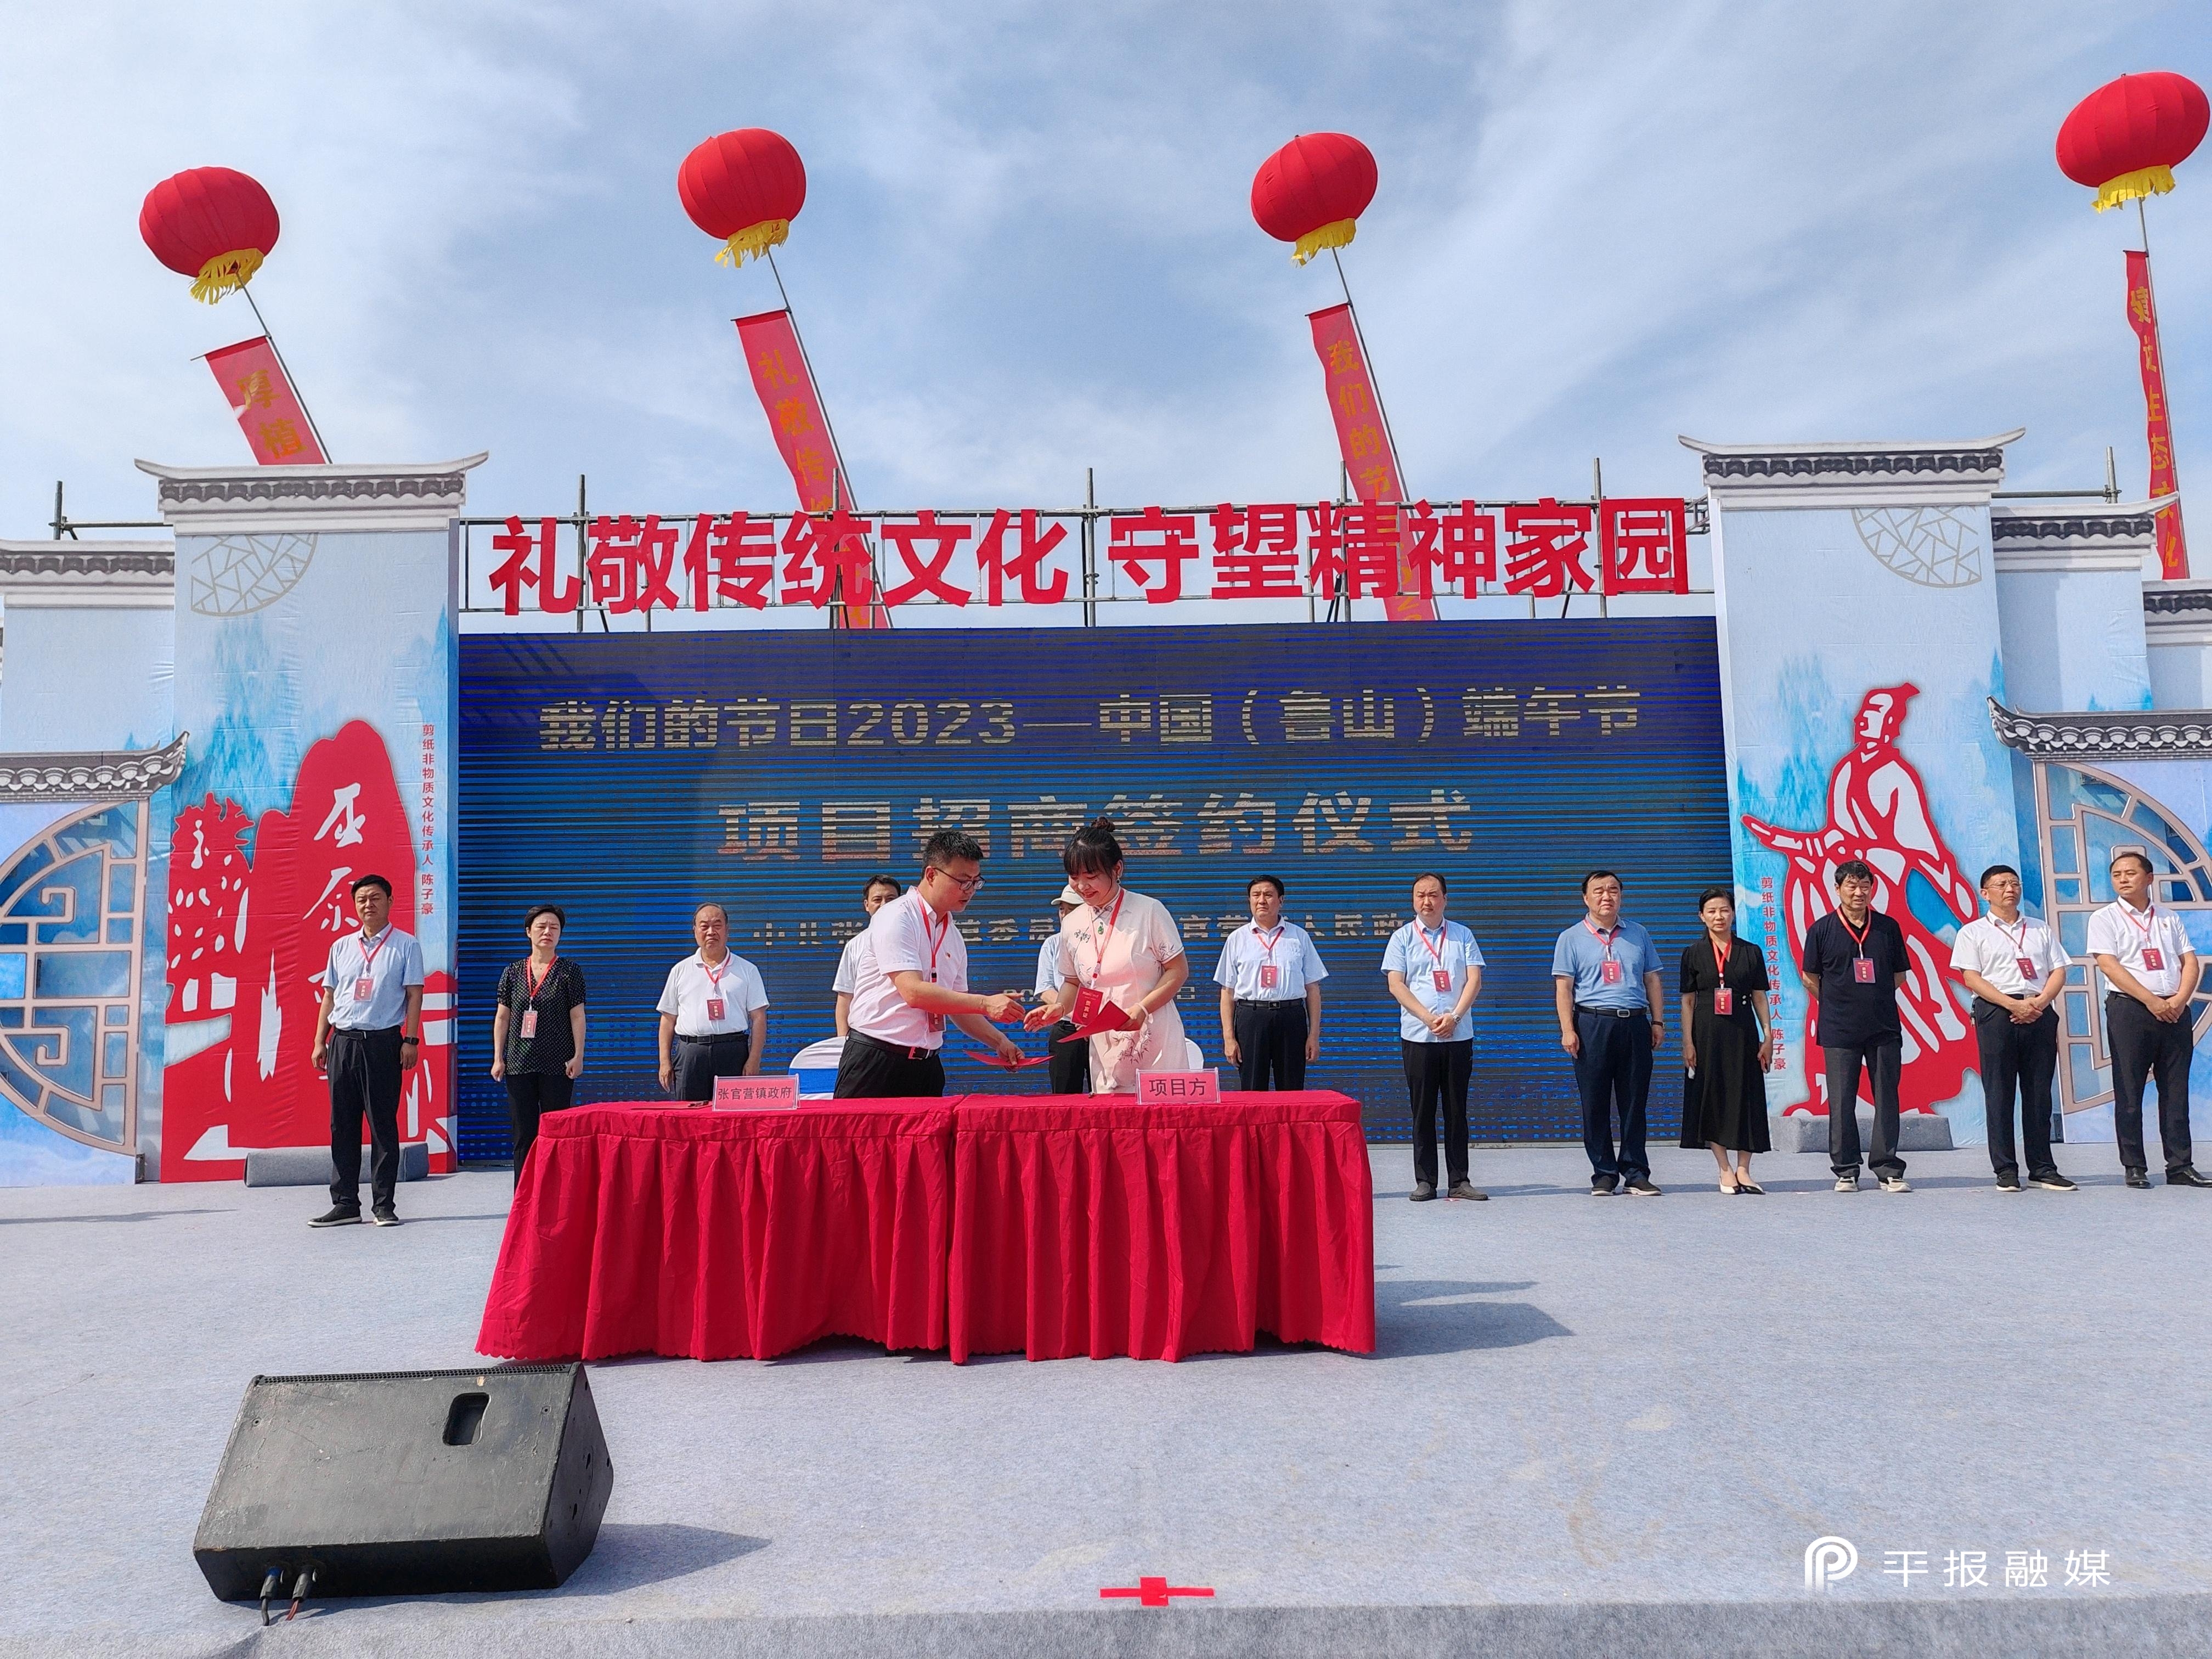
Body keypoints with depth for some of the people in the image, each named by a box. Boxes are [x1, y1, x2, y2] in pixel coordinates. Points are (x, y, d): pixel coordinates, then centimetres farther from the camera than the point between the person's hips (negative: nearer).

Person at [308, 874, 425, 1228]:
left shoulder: (405, 945, 2)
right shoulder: (341, 947, 14)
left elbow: (414, 995, -2)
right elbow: (329, 996, 16)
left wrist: (411, 1040, -10)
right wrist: (320, 1042, 9)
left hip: (382, 1042, -4)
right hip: (342, 1041, 4)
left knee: (383, 1125, 0)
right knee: (342, 1125, 6)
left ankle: (384, 1205, 5)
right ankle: (345, 1204, 13)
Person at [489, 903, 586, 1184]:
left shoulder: (570, 971, 2)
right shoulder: (513, 972, 9)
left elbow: (577, 1016, 0)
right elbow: (502, 1017, 11)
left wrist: (578, 1056, -6)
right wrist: (498, 1059, 6)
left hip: (557, 1065, -3)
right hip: (519, 1063, 3)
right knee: (523, 1133, 5)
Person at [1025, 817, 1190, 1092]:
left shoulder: (1149, 911, -7)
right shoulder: (1072, 924, 7)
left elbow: (1179, 970, -4)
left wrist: (1142, 1008, -17)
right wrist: (1060, 1008, -3)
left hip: (1154, 1038, -4)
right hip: (1104, 1046, 4)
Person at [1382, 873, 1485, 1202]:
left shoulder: (1462, 936, 10)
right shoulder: (1402, 937, 6)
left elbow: (1474, 980, 2)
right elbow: (1396, 984, -2)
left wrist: (1453, 1017, -12)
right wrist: (1429, 1018, -12)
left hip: (1458, 1035, 1)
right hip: (1417, 1035, -1)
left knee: (1457, 1110, 5)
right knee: (1423, 1110, 2)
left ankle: (1460, 1181, 10)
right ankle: (1425, 1182, 7)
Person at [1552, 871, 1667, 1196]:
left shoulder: (1638, 934, 14)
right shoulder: (1572, 938, 5)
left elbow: (1652, 980, 16)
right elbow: (1563, 987, 0)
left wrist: (1658, 1022, 8)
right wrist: (1568, 1030, -9)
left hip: (1635, 1025, 2)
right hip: (1592, 1025, -2)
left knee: (1634, 1102, 4)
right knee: (1595, 1105, 1)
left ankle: (1636, 1173, 11)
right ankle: (1604, 1174, 9)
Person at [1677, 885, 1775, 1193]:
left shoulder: (1751, 952, 6)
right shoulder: (1694, 954, 2)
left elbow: (1759, 997, 7)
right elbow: (1688, 1002, 2)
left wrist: (1768, 1037, 1)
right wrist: (1688, 1043, -4)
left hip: (1743, 1033, 1)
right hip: (1707, 1035, -1)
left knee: (1746, 1098, 2)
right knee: (1712, 1099, 0)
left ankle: (1743, 1170, 11)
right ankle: (1725, 1171, 9)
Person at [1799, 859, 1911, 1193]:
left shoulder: (1888, 927, 7)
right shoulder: (1822, 930, 1)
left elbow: (1899, 975, 15)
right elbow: (1809, 977, 9)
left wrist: (1876, 999, 8)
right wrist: (1835, 1004, 5)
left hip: (1884, 1028, 2)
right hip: (1840, 1030, -1)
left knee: (1887, 1100, 3)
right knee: (1841, 1103, 2)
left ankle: (1888, 1170, 11)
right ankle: (1846, 1171, 11)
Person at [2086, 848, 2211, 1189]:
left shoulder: (2169, 919, 17)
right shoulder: (2105, 918, 3)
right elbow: (2109, 966, -8)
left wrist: (2180, 999, -8)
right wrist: (2152, 1001, -15)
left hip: (2175, 1011, 4)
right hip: (2129, 1008, -4)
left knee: (2176, 1091, 5)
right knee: (2129, 1093, -2)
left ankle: (2180, 1167, 9)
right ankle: (2135, 1168, 2)